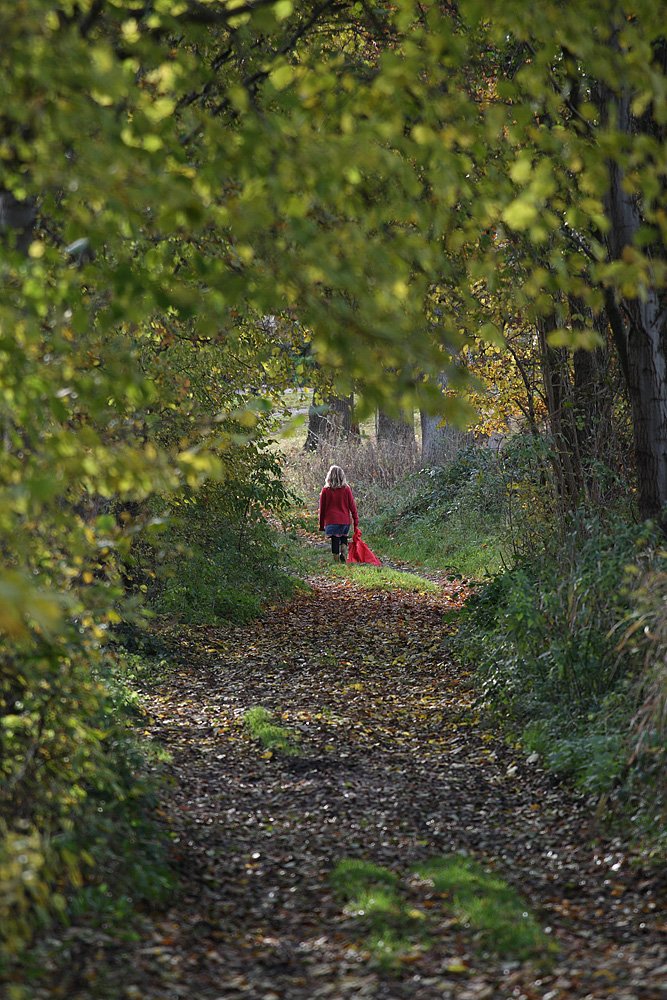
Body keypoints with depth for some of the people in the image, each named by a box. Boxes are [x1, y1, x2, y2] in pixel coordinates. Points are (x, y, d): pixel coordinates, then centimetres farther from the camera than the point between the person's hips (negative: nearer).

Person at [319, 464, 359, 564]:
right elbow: (352, 506, 3)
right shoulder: (346, 489, 1)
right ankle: (343, 551, -7)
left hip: (331, 521, -1)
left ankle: (336, 562, -5)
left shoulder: (325, 490, 0)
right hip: (345, 520, 1)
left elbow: (322, 509, 5)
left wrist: (321, 525, 13)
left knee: (335, 541, 1)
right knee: (344, 538, 20)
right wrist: (356, 521, 11)